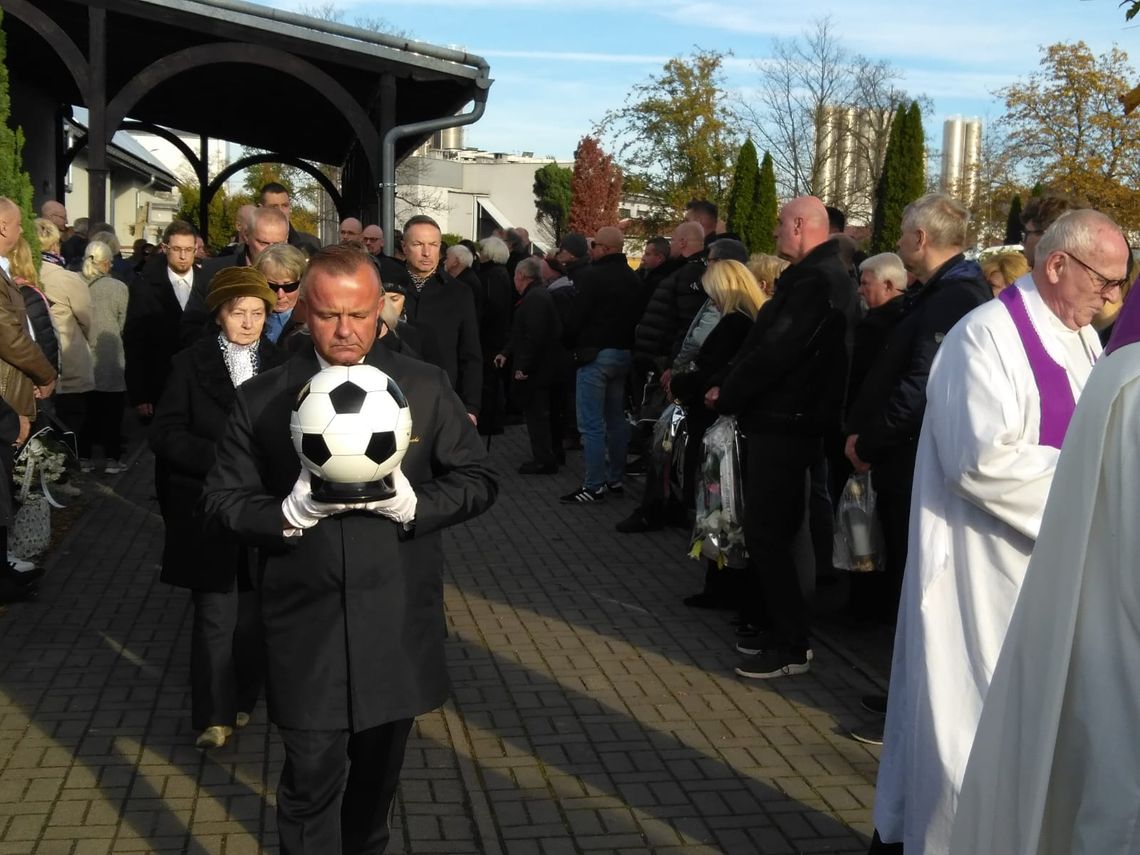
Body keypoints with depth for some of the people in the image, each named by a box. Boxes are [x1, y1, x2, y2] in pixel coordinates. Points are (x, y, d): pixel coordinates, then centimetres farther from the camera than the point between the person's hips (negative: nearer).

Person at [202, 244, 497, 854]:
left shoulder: (426, 387, -1)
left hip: (398, 621, 2)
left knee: (378, 771, 21)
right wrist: (290, 512, -21)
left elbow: (478, 480, 1)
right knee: (311, 780, 2)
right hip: (306, 626, -2)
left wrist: (415, 505, -18)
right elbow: (223, 501, -1)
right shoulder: (260, 399, -3)